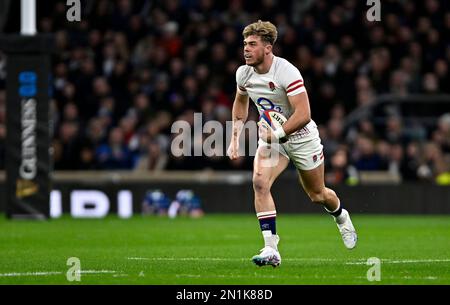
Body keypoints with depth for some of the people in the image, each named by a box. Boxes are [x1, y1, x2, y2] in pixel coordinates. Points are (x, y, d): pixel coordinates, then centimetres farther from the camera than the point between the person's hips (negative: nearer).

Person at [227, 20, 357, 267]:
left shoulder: (287, 73, -27)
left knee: (317, 195, 12)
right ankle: (271, 249, -24)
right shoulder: (243, 73, -7)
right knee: (260, 182, -23)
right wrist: (235, 138, 9)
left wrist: (276, 135, -38)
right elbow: (240, 102, 15)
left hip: (301, 136, -4)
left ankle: (342, 217, 50)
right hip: (271, 136, 4)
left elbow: (303, 115, -31)